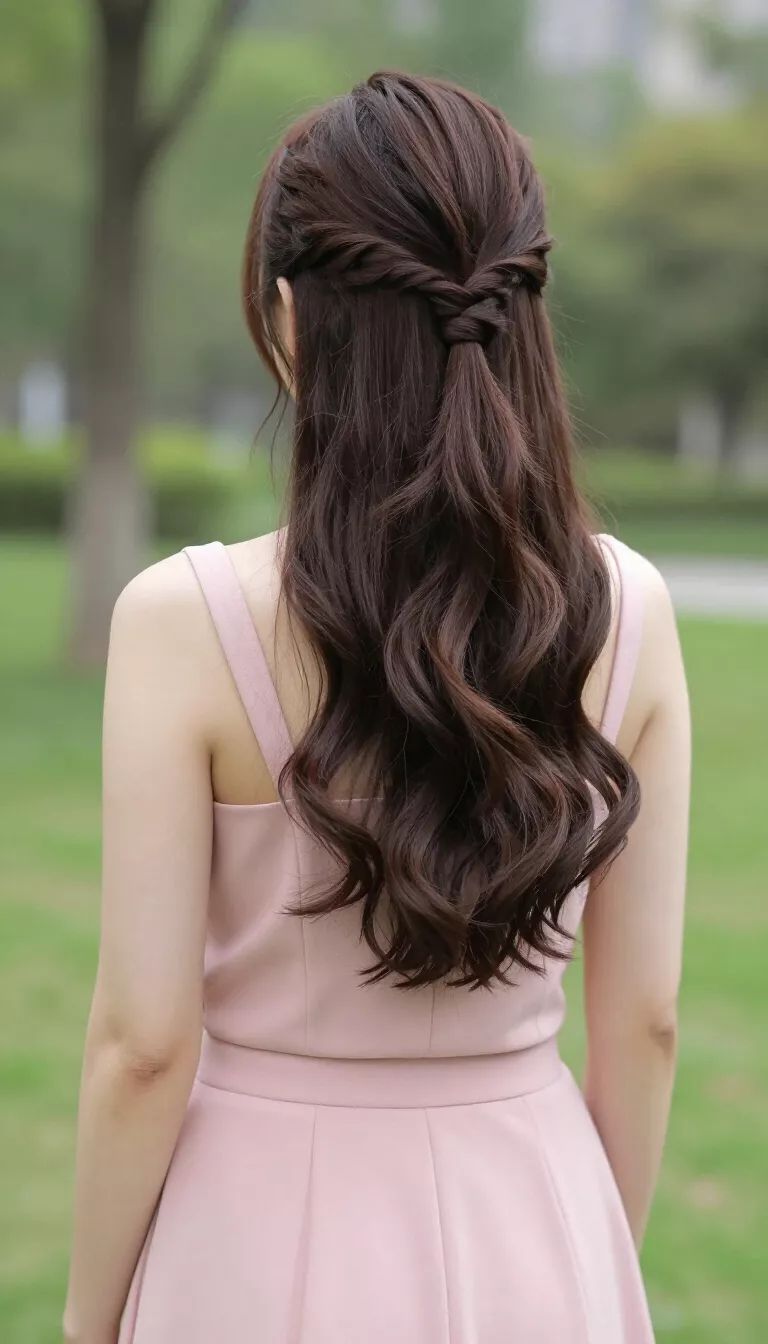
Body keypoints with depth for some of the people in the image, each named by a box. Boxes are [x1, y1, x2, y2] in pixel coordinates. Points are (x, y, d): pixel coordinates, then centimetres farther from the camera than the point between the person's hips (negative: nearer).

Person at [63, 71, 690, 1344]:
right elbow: (643, 1019, -2)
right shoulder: (629, 611, -9)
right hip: (530, 1236, 3)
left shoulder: (187, 619, -18)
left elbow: (144, 1045, -14)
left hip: (276, 1235, -2)